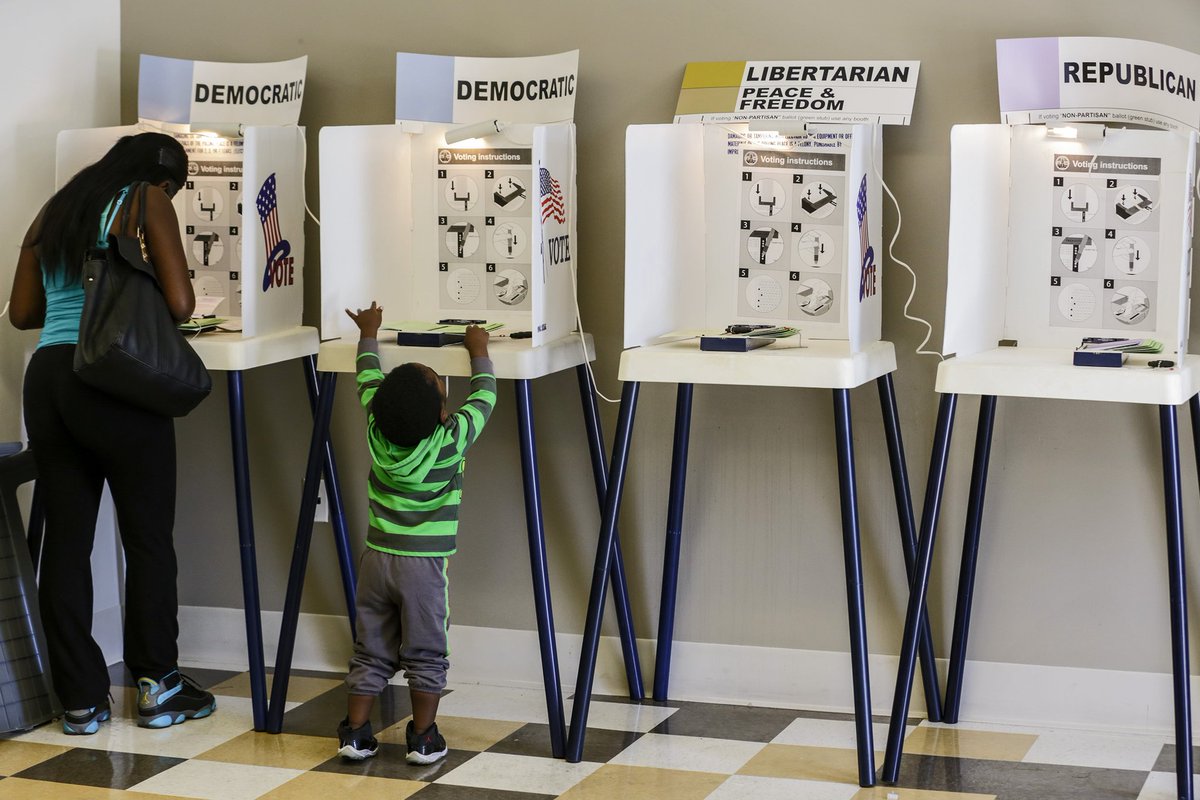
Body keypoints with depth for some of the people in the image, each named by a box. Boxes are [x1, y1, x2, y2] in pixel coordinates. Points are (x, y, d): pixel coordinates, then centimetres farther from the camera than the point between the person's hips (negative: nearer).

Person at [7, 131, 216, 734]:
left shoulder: (53, 210, 19)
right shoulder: (147, 203, 2)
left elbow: (22, 312, 19)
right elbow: (180, 304, -7)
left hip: (47, 379, 6)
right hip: (116, 382, -6)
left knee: (65, 541, 7)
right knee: (149, 537, 6)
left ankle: (81, 700, 10)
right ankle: (156, 686, 11)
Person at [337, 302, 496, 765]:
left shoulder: (377, 428, -6)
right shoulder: (451, 440, -16)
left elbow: (368, 378, 12)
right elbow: (484, 397, -1)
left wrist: (368, 335, 28)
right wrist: (479, 351, 14)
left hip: (378, 557, 4)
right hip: (424, 565, -4)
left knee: (371, 652, 11)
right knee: (425, 655, 7)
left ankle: (355, 733, 15)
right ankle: (423, 739, 11)